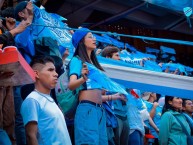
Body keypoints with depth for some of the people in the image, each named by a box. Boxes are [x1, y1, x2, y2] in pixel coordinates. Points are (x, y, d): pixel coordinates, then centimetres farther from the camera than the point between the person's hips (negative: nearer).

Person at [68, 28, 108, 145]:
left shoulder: (93, 62, 22)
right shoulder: (77, 60, 0)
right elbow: (71, 85, -16)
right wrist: (83, 79, -33)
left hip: (100, 110, 8)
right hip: (87, 109, -8)